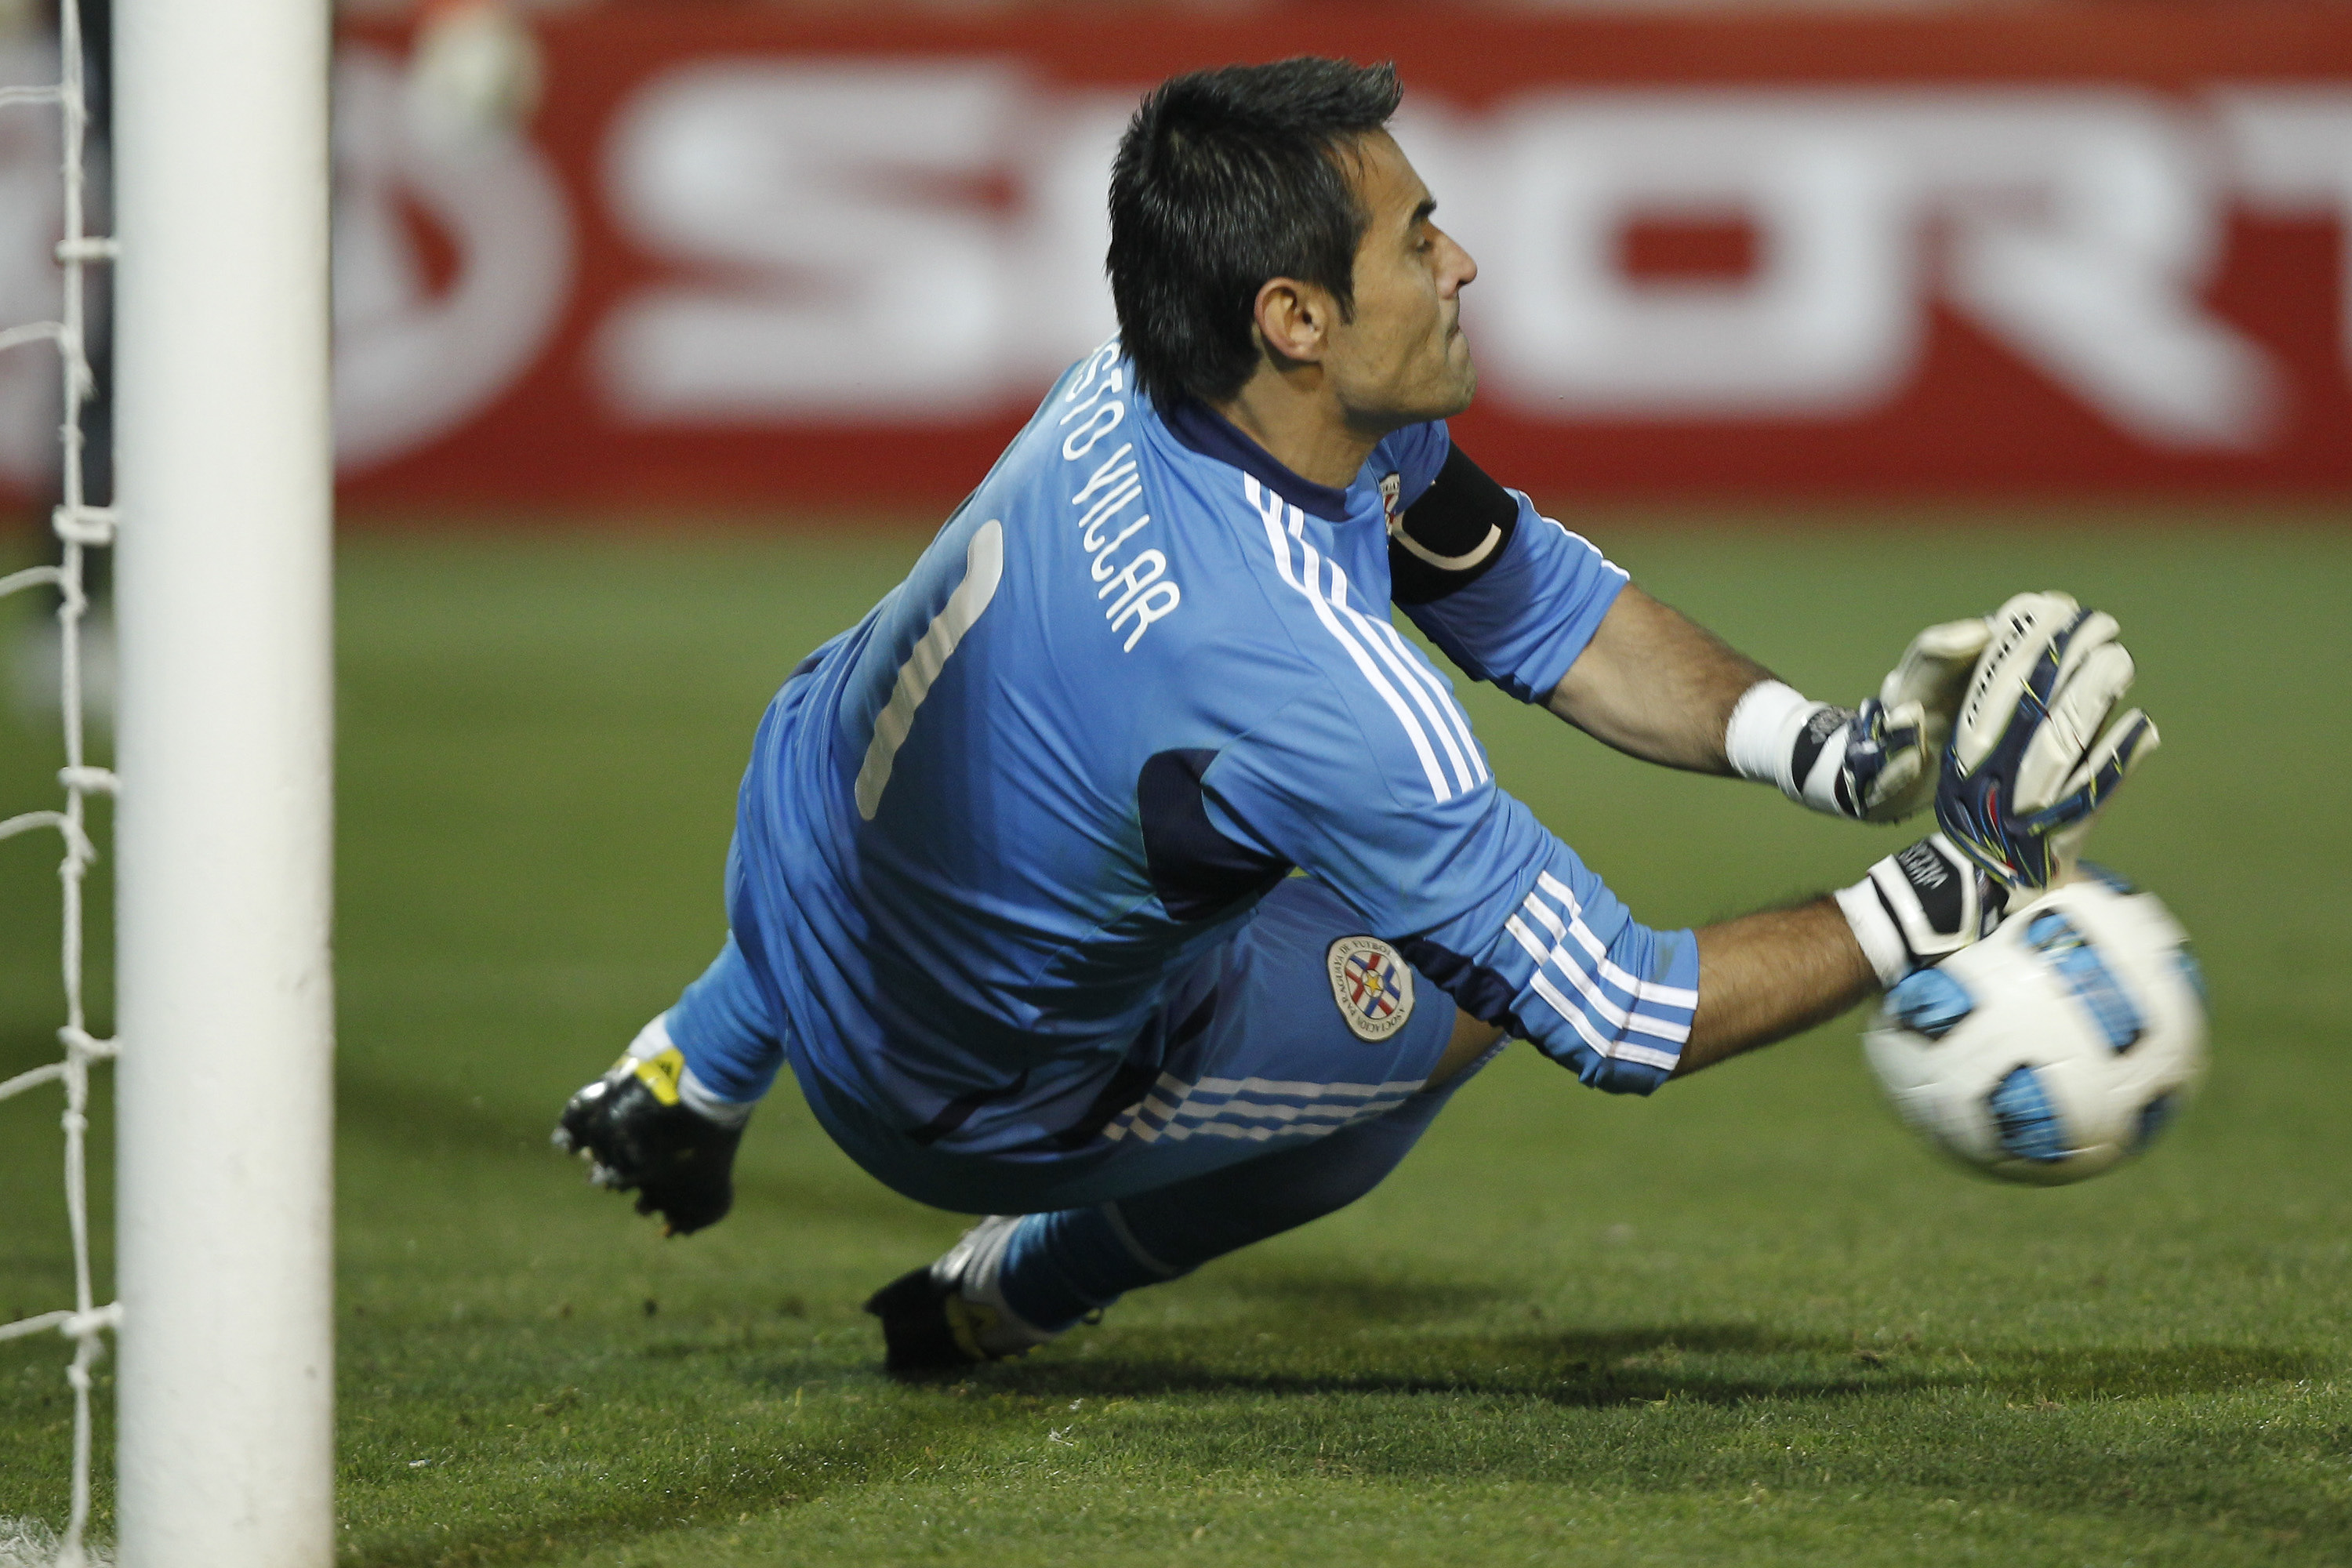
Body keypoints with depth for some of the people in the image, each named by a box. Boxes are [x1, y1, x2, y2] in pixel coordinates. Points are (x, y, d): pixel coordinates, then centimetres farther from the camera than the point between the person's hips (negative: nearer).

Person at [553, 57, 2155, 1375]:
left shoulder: (1135, 388, -16)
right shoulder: (1307, 690, -40)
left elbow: (1543, 606, -5)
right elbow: (1626, 1018, -31)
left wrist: (1836, 749, -16)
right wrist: (1951, 889, -27)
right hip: (955, 1106, -7)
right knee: (1459, 982, -11)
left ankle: (686, 1081, 46)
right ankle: (1018, 1290, 12)